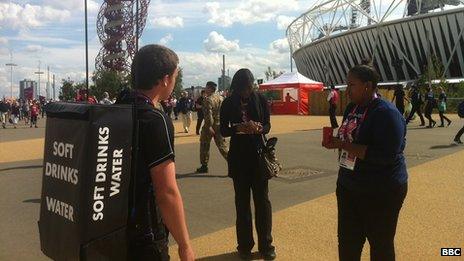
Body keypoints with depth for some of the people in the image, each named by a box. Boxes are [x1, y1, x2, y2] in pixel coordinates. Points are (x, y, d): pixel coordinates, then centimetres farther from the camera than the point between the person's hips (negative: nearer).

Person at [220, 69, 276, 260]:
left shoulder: (260, 99, -2)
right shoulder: (228, 104, -2)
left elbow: (267, 125, 1)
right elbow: (223, 131, -1)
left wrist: (258, 128, -22)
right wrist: (238, 128, -21)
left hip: (258, 153, 0)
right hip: (238, 156, 0)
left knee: (262, 199, 3)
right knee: (242, 201, 8)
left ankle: (266, 245, 16)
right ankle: (245, 245, 19)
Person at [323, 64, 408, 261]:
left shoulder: (386, 113, -19)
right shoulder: (352, 108, 5)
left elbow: (385, 155, -29)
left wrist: (343, 145, -27)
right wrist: (336, 141, -2)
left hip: (381, 192, -7)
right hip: (348, 187, 8)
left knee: (380, 245, 11)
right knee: (347, 242, 18)